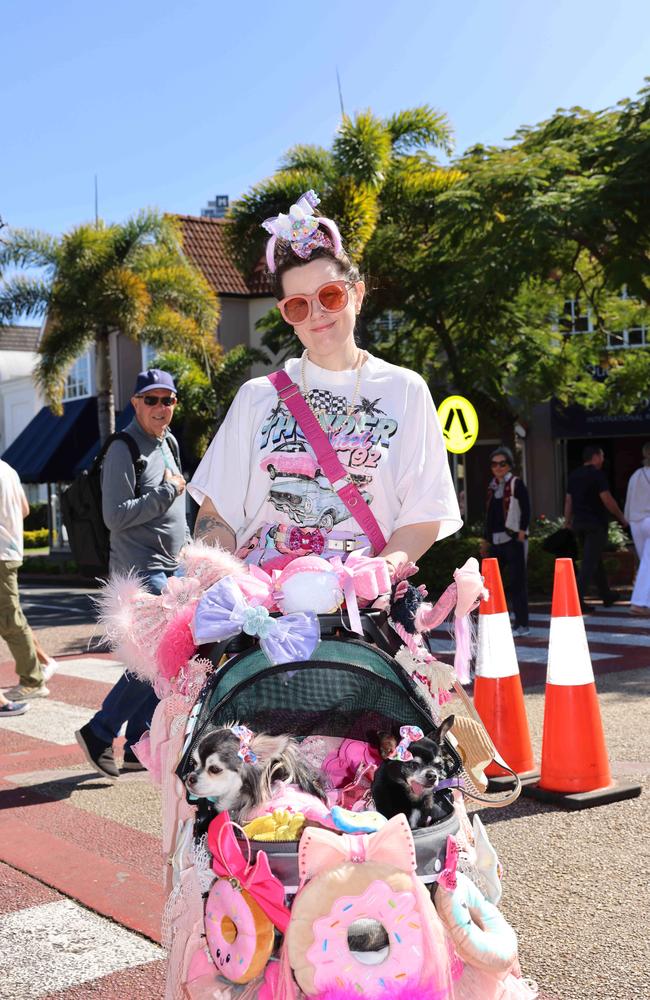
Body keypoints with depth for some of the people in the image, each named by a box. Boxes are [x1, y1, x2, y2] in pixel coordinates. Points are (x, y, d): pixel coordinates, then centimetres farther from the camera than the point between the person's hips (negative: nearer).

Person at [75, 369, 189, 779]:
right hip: (141, 570, -9)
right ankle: (99, 732, -2)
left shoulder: (168, 444, 17)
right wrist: (167, 491, -16)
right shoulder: (124, 450, -11)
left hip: (170, 568, 9)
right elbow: (116, 515, -19)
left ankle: (139, 746, 17)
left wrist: (189, 549, 19)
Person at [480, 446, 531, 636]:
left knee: (517, 581, -3)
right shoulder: (492, 486, 16)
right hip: (496, 540, 7)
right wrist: (485, 540, 17)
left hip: (513, 539, -7)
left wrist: (521, 533, -16)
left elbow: (526, 511, -9)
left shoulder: (516, 484, -3)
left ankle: (521, 624, 3)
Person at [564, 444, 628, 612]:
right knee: (589, 563, -8)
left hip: (579, 523, 8)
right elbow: (607, 500, -14)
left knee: (596, 560, 18)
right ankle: (577, 600, -15)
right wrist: (622, 518, -3)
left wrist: (567, 523, 17)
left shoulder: (573, 476, 10)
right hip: (596, 524, -8)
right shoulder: (597, 475, -11)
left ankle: (607, 596, 28)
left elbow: (568, 501, 12)